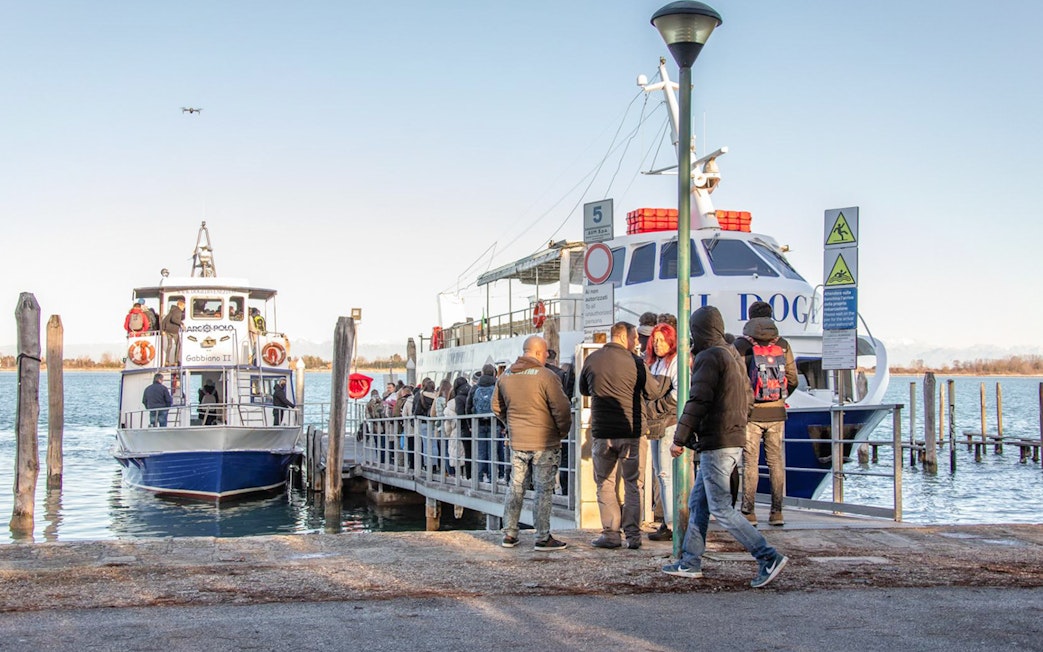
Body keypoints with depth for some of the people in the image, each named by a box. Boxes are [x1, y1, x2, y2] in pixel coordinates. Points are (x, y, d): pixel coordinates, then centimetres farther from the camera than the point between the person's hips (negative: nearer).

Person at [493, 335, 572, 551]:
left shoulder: (505, 376, 6)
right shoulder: (546, 376, -14)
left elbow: (497, 407, 15)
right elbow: (562, 409, -14)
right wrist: (563, 432, 1)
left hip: (517, 443, 6)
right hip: (544, 443, -5)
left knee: (516, 488, 14)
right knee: (544, 490, 1)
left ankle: (509, 534, 19)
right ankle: (543, 538, 4)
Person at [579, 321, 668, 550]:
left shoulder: (592, 360, 2)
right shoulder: (634, 362, -7)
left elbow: (583, 390, 16)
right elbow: (653, 393, 1)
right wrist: (669, 383, 19)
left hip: (601, 432, 1)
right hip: (630, 431, -1)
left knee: (605, 483, 10)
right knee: (632, 484, 8)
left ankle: (611, 533, 6)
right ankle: (633, 535, 5)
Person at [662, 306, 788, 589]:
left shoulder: (709, 357, -13)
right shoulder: (733, 355, 16)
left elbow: (697, 402, -18)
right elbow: (748, 397, 22)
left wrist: (679, 439, -13)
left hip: (716, 444, -10)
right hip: (734, 440, 10)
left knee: (721, 509, -7)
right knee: (698, 502, 16)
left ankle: (769, 558, -11)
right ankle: (691, 562, 21)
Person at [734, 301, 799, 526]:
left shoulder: (742, 345, -5)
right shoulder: (782, 345, 4)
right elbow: (792, 379, 5)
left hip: (750, 411, -3)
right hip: (776, 413, 3)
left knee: (750, 462, 1)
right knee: (776, 461, 7)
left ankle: (748, 512, 0)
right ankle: (777, 512, 7)